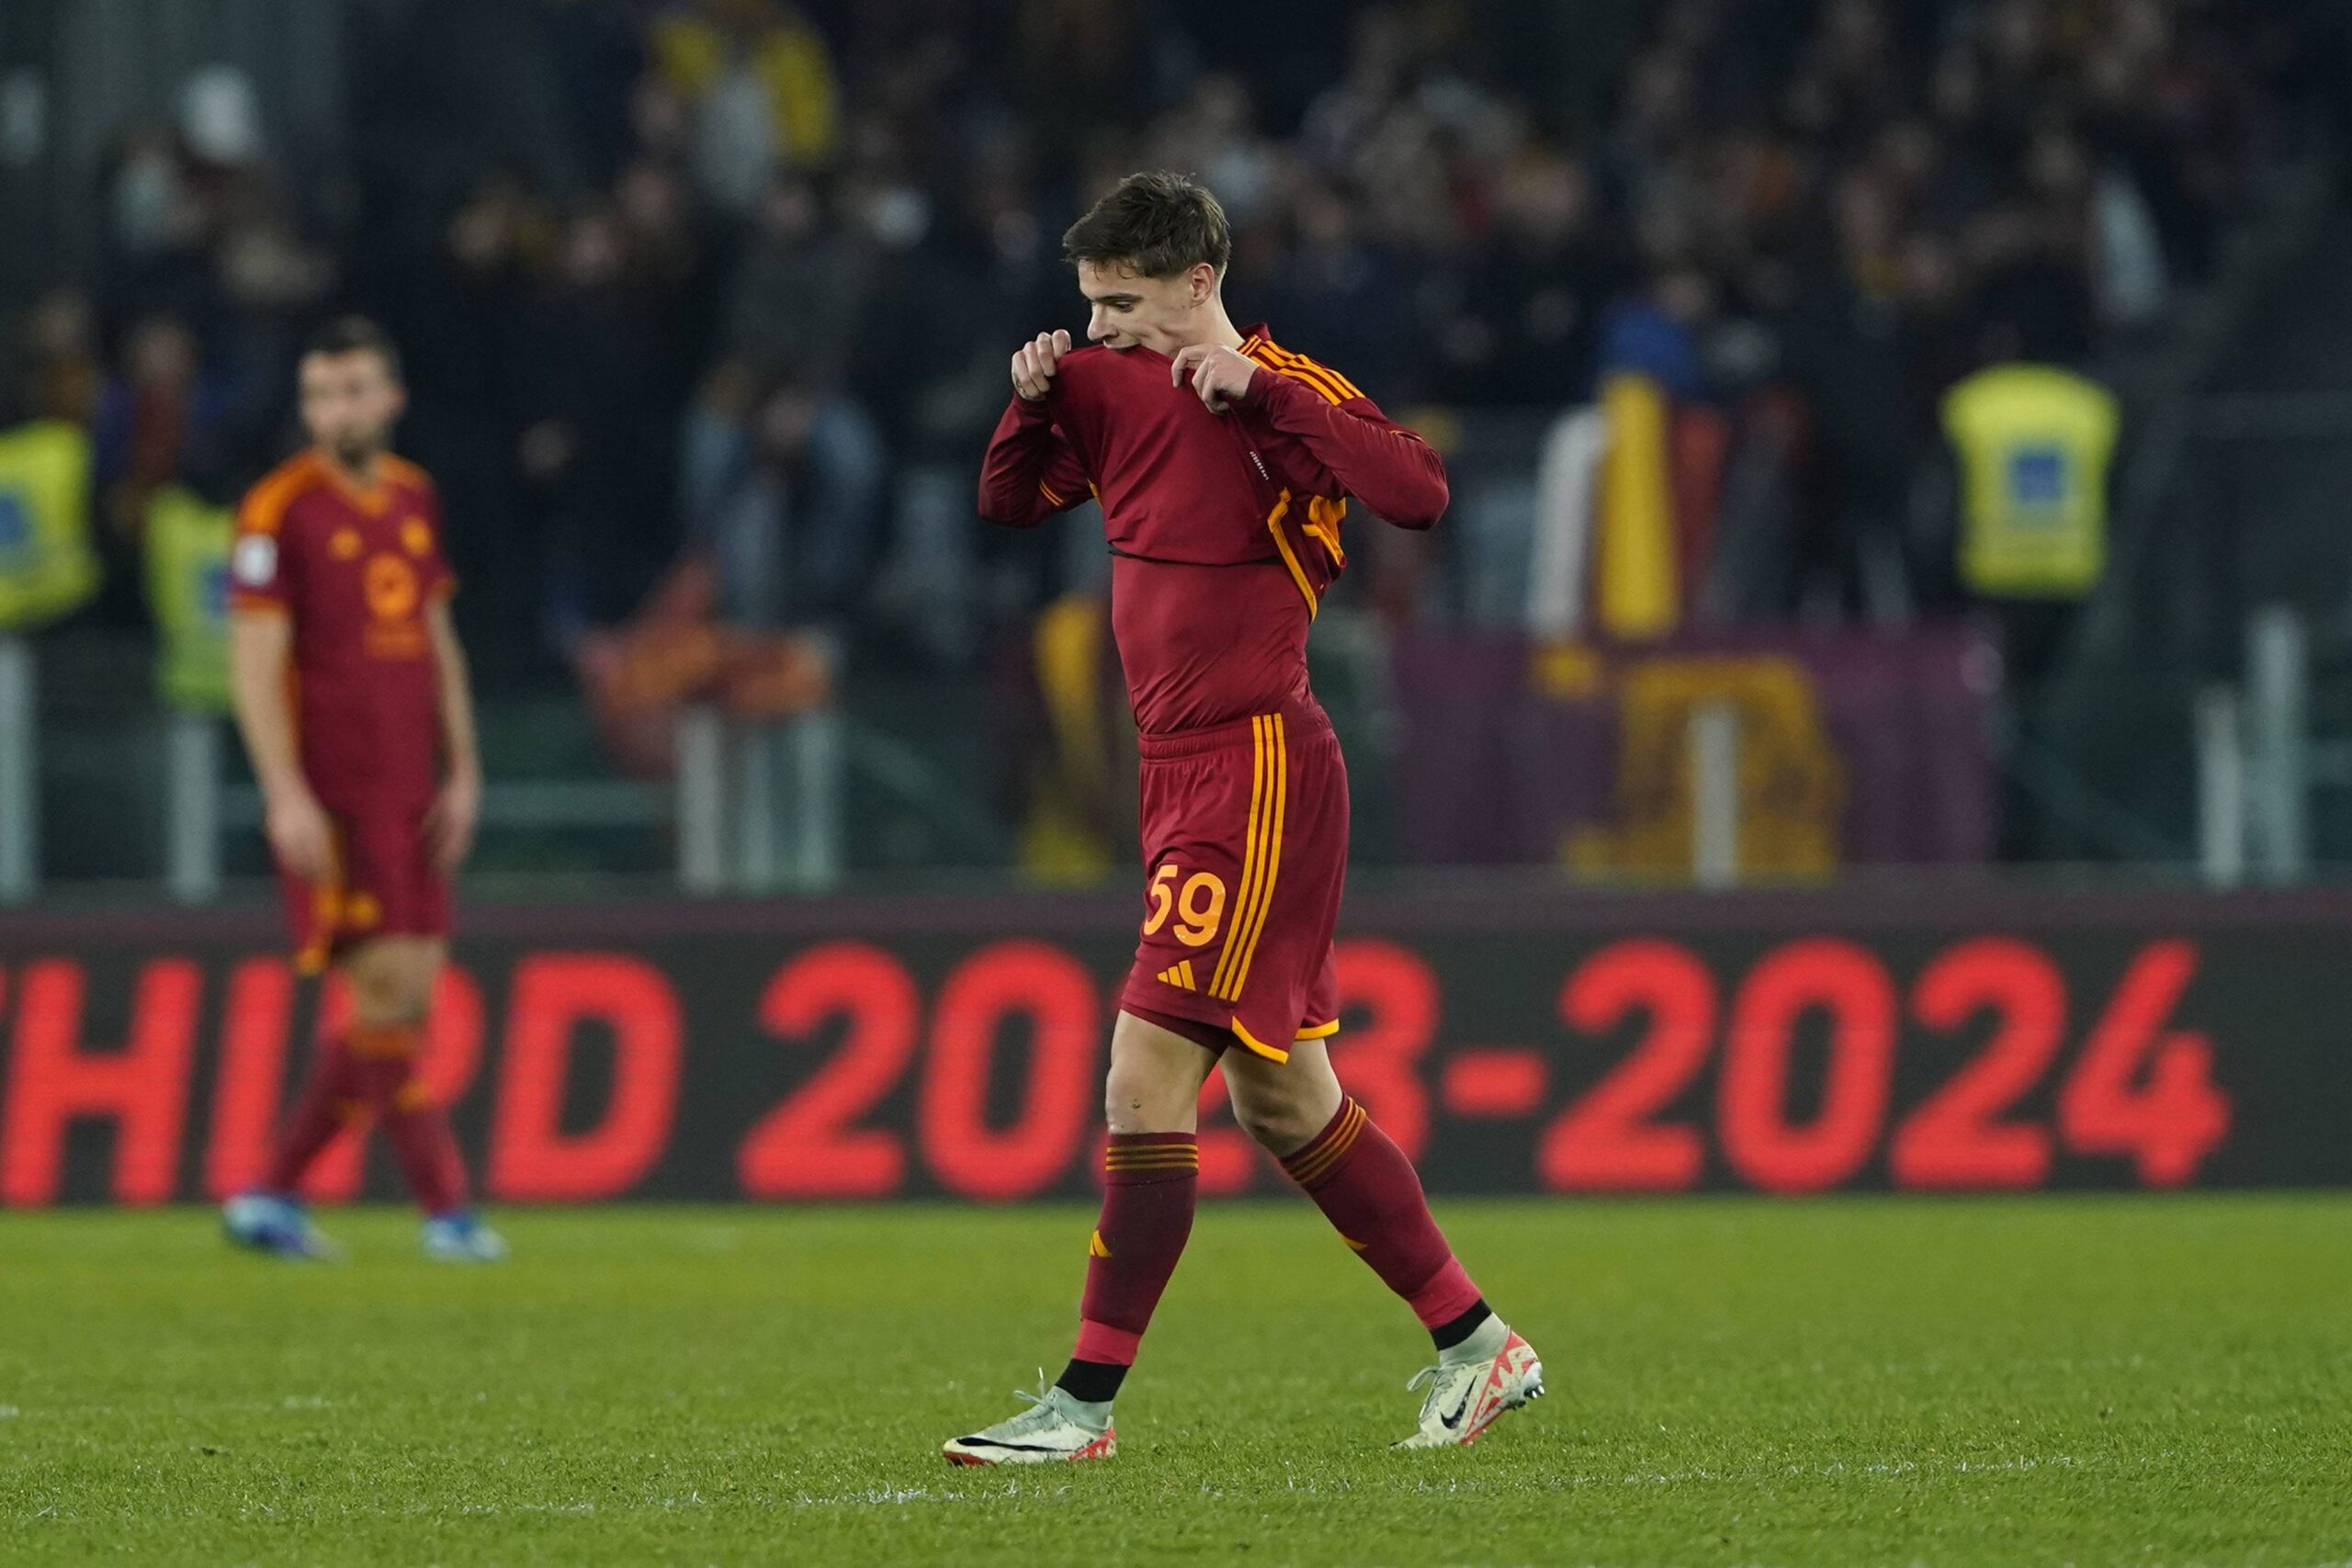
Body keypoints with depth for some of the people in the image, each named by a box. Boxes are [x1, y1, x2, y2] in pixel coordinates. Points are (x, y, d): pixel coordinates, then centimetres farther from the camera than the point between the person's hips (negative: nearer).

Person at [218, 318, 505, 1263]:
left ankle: (275, 1196, 13)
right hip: (329, 799, -7)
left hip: (407, 794, 7)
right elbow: (255, 661, -11)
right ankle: (446, 1209, -4)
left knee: (405, 998, 4)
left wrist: (462, 774, 12)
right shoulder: (280, 511, -8)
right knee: (386, 991, -9)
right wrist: (287, 795, -18)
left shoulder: (414, 499, 12)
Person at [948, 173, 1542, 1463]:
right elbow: (1008, 502, 21)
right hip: (1183, 769, 9)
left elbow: (1416, 493, -27)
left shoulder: (1281, 393, -12)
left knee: (1145, 1078, -12)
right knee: (1283, 1100, 14)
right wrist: (1035, 399, 1)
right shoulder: (1115, 388, 11)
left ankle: (1086, 1402, -10)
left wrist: (1261, 391, -27)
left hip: (1256, 775, -9)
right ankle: (1475, 1344, 24)